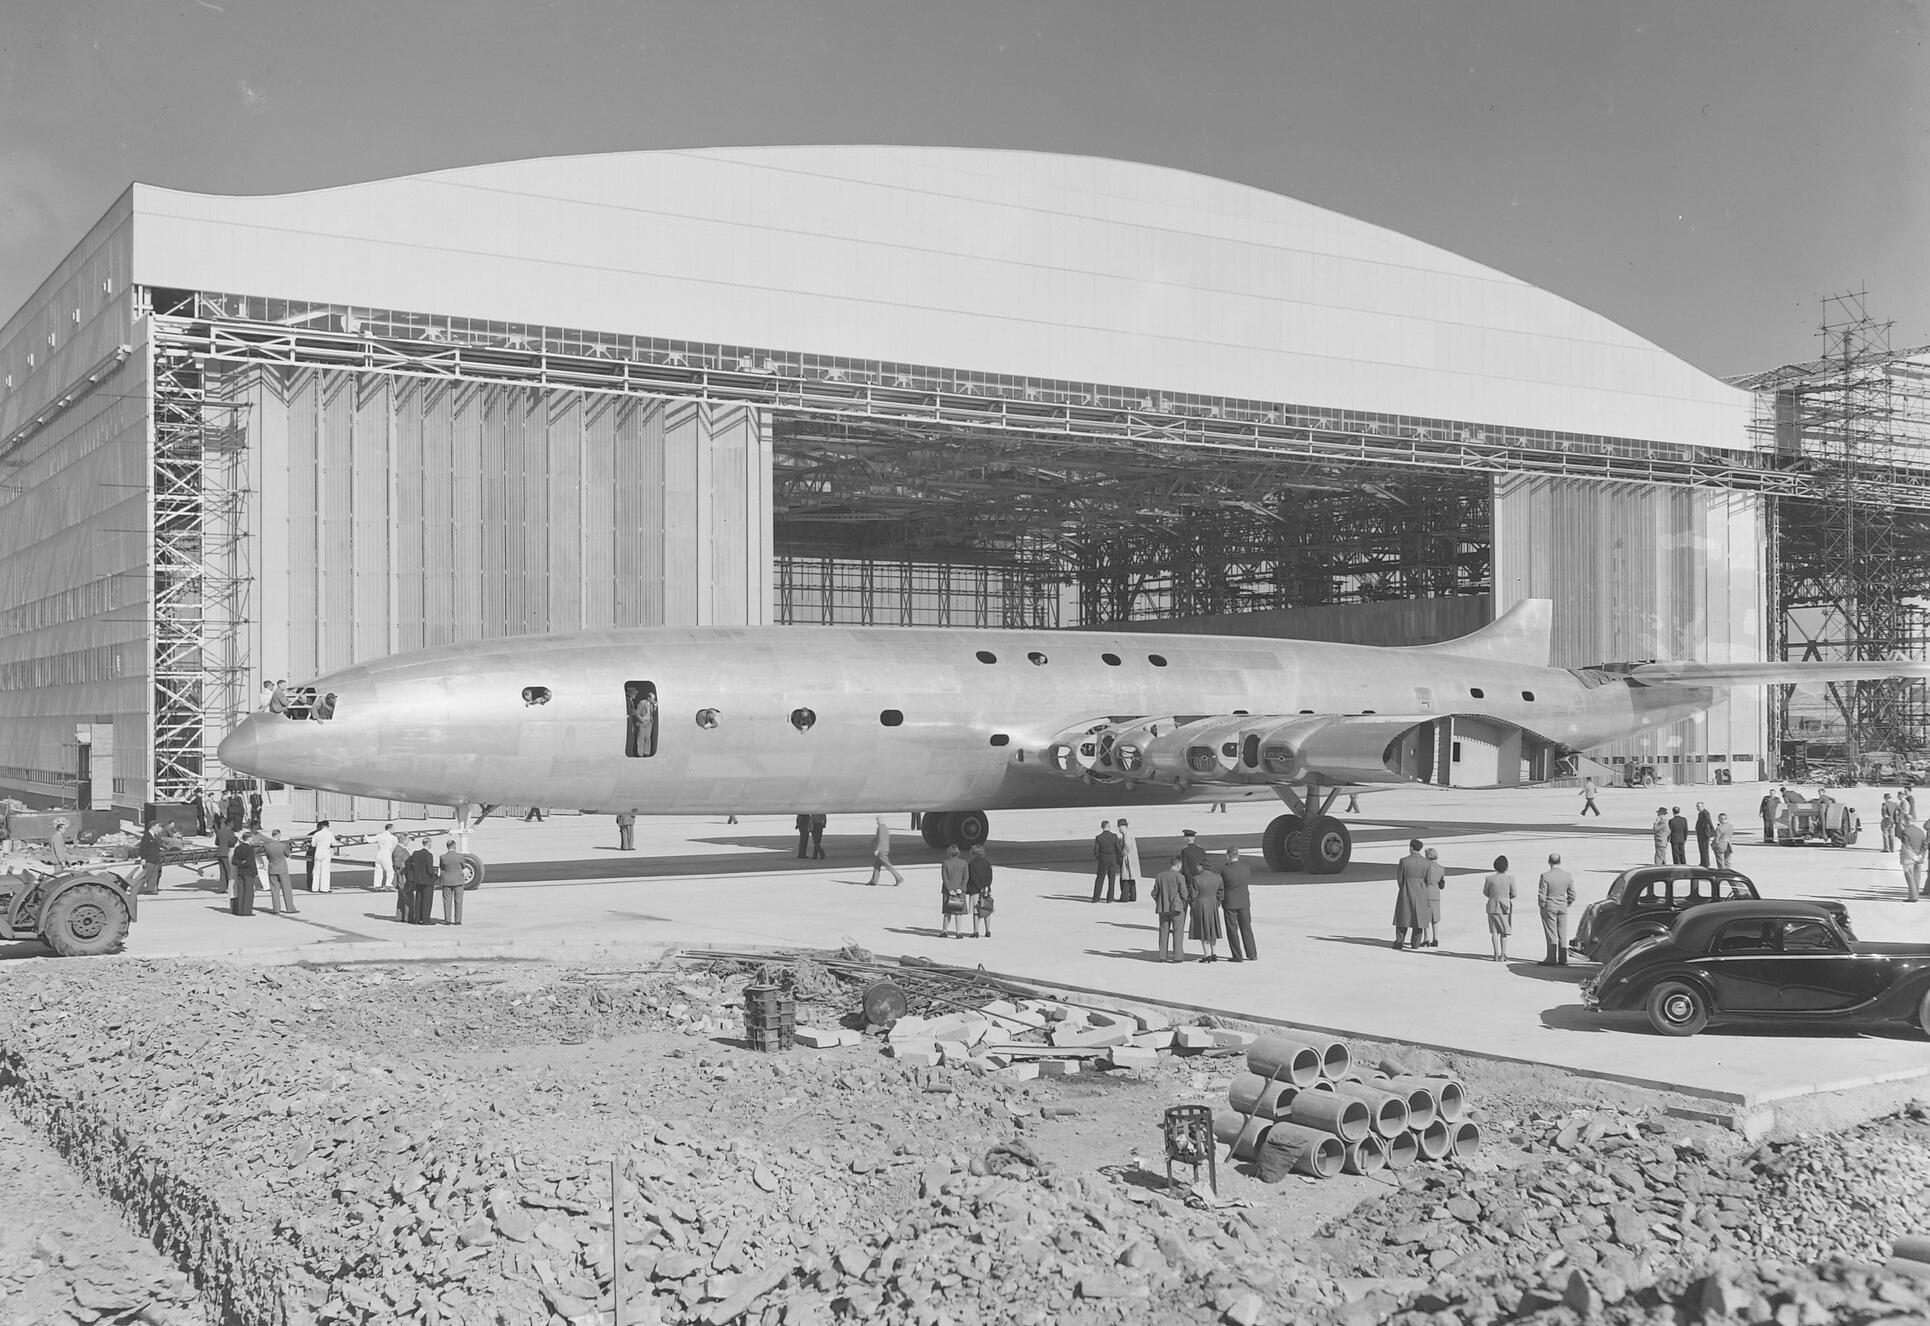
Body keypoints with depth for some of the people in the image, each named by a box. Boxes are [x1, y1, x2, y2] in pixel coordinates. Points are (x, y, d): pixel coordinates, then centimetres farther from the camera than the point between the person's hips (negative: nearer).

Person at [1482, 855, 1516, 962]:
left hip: (1493, 906, 0)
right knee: (1504, 931, 12)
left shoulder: (1489, 878, -11)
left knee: (1494, 931, 10)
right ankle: (1503, 954, 9)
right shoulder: (1510, 878, -13)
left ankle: (1497, 954, 9)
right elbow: (1514, 894, -5)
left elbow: (1485, 893, 1)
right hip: (1505, 906, 0)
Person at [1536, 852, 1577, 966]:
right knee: (1563, 934, 11)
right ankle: (1563, 959, 14)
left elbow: (1542, 895, -14)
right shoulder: (1568, 876, 0)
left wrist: (1541, 907, 0)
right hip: (1563, 907, 4)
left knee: (1551, 934, 2)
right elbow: (1572, 896, 4)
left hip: (1549, 907, -4)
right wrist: (1566, 905, 16)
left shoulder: (1545, 876, -15)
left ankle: (1551, 959, 3)